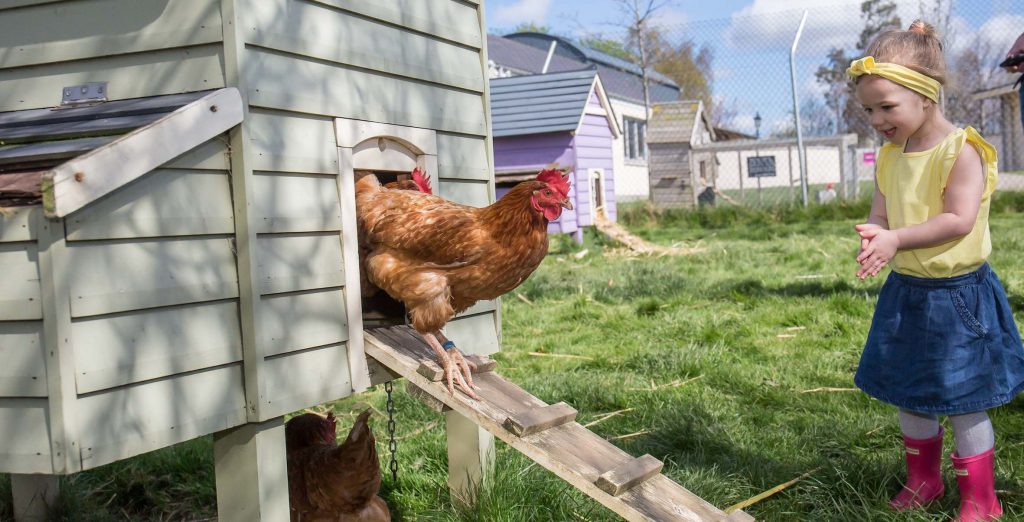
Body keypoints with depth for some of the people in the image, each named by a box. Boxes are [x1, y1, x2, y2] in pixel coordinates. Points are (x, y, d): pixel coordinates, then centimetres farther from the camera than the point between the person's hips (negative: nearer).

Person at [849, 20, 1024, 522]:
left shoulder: (961, 150, -16)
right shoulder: (890, 156, 4)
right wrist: (874, 236, -22)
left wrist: (897, 238, -32)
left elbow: (959, 220, -23)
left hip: (957, 293, -7)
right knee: (908, 395, 16)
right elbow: (882, 215, 2)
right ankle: (923, 481, 35)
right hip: (905, 292, 7)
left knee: (963, 401, 3)